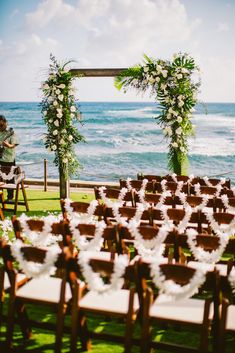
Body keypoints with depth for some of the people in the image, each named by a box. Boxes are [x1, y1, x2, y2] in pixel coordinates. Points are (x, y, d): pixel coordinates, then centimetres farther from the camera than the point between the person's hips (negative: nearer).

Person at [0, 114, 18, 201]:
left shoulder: (11, 133, -2)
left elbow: (14, 145, -12)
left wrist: (9, 145, -32)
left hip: (9, 159, -3)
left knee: (9, 179, 3)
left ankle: (10, 197, 11)